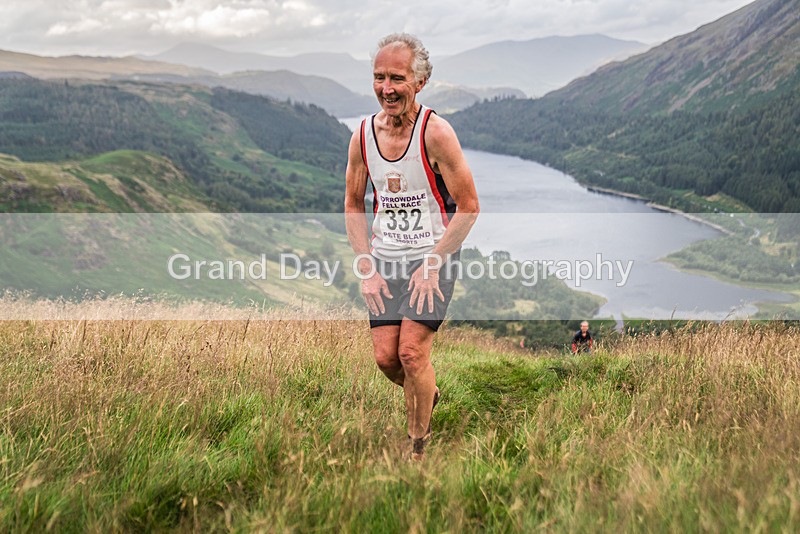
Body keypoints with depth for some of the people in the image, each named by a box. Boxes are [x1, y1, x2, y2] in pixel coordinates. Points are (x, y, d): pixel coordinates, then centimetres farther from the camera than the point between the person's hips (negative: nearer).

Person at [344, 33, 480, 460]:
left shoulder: (435, 132, -15)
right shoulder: (363, 135, -1)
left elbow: (468, 208, -11)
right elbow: (353, 206, 10)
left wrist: (431, 266, -14)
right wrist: (366, 269, 1)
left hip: (434, 258, -4)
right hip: (384, 260, 5)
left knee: (411, 352, -11)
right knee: (385, 357, 2)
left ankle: (419, 446, 9)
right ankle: (428, 393, 35)